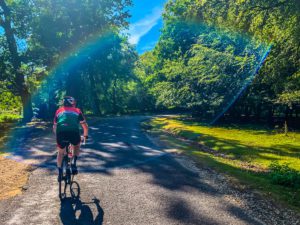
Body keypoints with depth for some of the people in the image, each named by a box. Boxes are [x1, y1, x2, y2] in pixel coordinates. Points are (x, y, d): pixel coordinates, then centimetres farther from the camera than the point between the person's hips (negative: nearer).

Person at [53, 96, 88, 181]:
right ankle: (74, 163, 13)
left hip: (61, 133, 2)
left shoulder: (59, 111, 27)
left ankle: (60, 172, 22)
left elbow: (54, 127, 31)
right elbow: (85, 126, 22)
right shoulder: (77, 111, 22)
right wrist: (85, 136, 38)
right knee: (77, 146, 31)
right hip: (74, 132, -1)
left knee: (61, 152, 27)